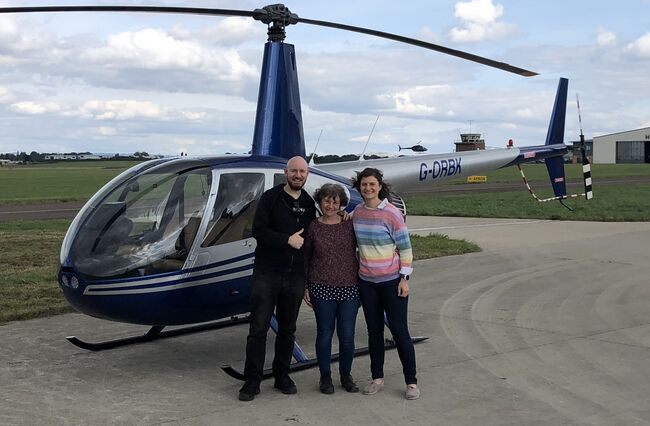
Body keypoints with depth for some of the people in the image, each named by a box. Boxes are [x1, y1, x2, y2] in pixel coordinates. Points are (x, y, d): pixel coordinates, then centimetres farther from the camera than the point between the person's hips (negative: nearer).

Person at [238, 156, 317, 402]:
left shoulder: (309, 204, 11)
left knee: (287, 330, 11)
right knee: (258, 329, -3)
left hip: (295, 277, 4)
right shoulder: (271, 197, -1)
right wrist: (287, 240, -18)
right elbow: (258, 230, -11)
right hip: (267, 273, -4)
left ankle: (282, 376, 23)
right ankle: (252, 381, 4)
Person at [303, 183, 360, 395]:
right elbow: (305, 258, 7)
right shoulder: (312, 227, 2)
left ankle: (346, 375, 23)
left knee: (347, 335, 4)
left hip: (350, 288, 1)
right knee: (325, 333, 6)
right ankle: (325, 377, 22)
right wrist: (304, 286, 5)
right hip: (322, 289, 0)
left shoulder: (350, 224, 3)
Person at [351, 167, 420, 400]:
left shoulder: (391, 213, -12)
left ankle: (411, 382, 11)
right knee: (374, 330, 12)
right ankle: (377, 379, 23)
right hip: (367, 282, 5)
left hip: (392, 281, -5)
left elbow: (405, 247, -10)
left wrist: (404, 278, -12)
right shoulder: (357, 212, 3)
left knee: (399, 331, 0)